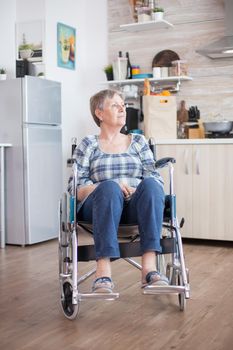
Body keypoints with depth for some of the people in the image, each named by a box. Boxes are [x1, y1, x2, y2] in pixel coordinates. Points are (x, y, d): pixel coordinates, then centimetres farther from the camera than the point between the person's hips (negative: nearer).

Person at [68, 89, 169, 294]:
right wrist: (113, 187, -13)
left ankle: (149, 268, -42)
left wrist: (138, 191, -11)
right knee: (110, 187, -37)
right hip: (99, 205, -2)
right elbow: (76, 187, 4)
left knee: (150, 184, -32)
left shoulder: (139, 141, 22)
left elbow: (155, 179, 13)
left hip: (136, 207, 2)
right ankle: (103, 272, -45)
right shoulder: (88, 144, 15)